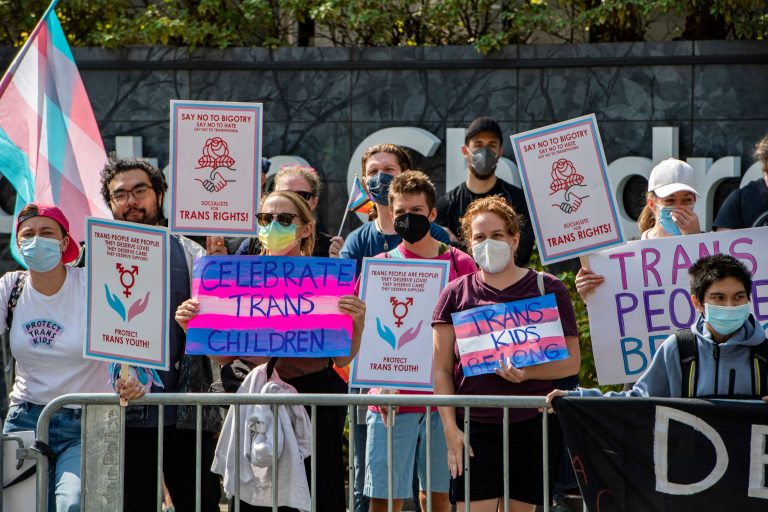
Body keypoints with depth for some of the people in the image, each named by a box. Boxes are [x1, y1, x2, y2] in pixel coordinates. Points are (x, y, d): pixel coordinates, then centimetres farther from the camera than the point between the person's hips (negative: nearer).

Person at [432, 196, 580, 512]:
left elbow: (571, 361, 3)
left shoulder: (547, 289, 5)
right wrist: (450, 429, -4)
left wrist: (528, 372, -15)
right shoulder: (456, 294, 7)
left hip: (534, 425, 0)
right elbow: (442, 369, 6)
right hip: (475, 427, 0)